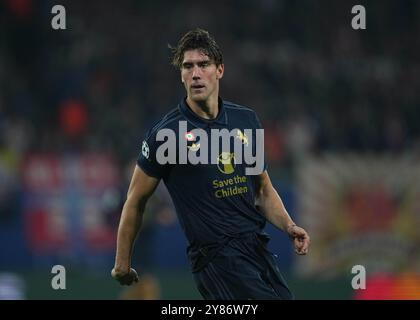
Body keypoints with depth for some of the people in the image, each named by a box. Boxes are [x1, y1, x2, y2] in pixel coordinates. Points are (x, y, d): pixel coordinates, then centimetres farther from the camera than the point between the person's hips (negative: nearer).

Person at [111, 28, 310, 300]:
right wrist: (122, 264, 6)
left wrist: (289, 227, 3)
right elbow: (136, 202, 3)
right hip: (215, 254, -6)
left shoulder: (247, 119, 10)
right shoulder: (166, 133, -6)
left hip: (259, 247, 6)